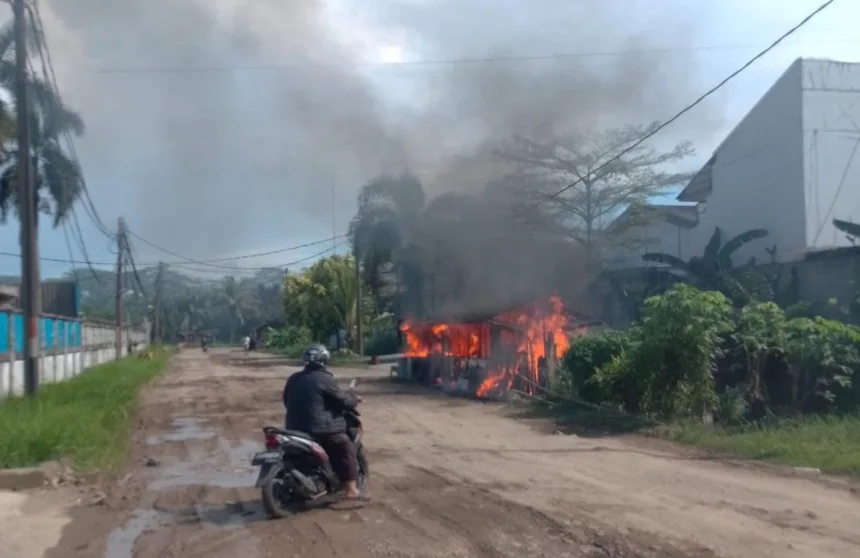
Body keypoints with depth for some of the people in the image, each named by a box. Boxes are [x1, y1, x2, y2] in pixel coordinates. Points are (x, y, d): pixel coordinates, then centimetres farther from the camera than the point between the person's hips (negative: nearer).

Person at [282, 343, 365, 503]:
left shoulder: (293, 379, 9)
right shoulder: (325, 379, -13)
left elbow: (287, 401, 22)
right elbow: (342, 399, -9)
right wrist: (354, 399, 11)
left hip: (296, 427, 7)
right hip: (322, 428, -7)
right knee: (347, 450, 5)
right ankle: (351, 489, 0)